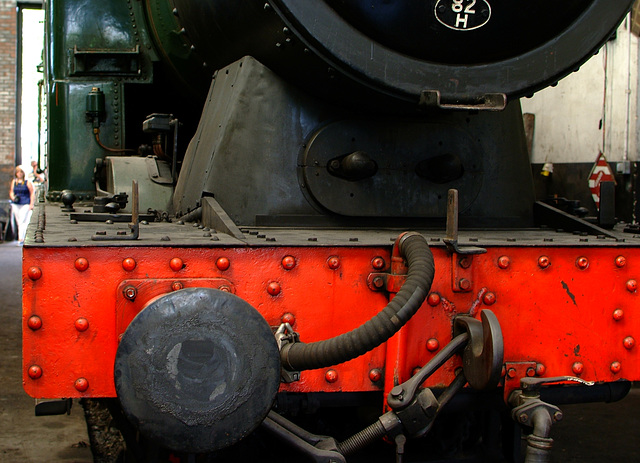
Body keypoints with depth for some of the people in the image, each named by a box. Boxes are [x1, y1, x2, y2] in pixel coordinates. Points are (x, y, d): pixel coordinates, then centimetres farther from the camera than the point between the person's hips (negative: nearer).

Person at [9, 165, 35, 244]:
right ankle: (22, 238, 15)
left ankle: (21, 238, -20)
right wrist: (13, 197, -3)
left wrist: (31, 204, -10)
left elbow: (32, 193, -2)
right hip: (15, 204, 5)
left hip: (26, 204, -5)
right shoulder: (14, 182, 14)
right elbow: (11, 192, 20)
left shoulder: (27, 182, -1)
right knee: (18, 222, 7)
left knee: (23, 222, -14)